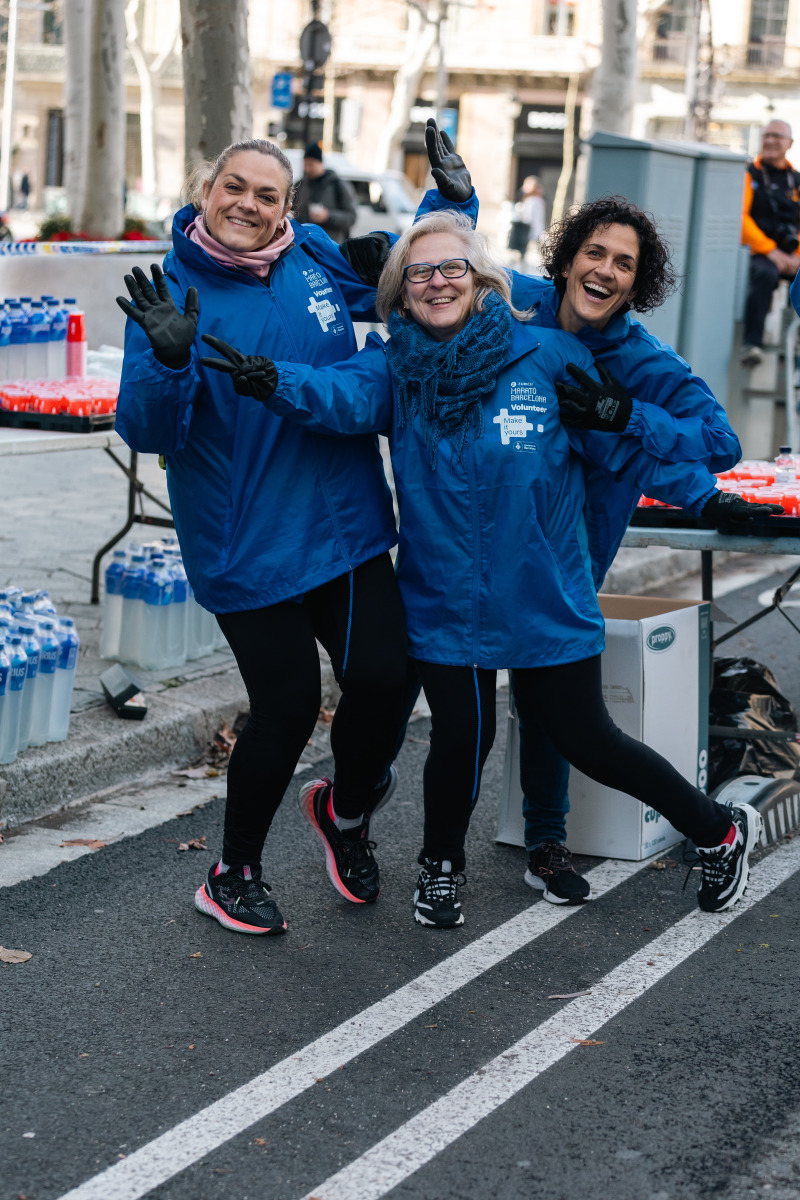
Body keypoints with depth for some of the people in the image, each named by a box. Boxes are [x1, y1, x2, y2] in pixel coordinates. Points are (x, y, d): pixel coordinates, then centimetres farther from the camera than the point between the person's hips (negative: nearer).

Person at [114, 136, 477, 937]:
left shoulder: (319, 260, 2)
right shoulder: (172, 293, -9)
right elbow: (148, 431, -15)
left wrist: (451, 203, 4)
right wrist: (169, 360, -35)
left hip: (346, 526, 4)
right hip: (246, 544, -4)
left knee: (382, 677, -3)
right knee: (287, 707, 0)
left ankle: (348, 813, 30)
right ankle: (233, 873, 24)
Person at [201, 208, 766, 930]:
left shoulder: (548, 356, -8)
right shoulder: (395, 369, -5)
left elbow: (623, 447, -1)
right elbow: (342, 395, -26)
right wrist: (274, 383, -46)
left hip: (545, 600, -1)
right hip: (443, 603, 1)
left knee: (584, 738, 7)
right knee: (461, 737, 2)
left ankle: (720, 832, 32)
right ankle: (441, 863, 35)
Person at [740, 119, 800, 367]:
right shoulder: (750, 175, 8)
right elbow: (739, 217, -4)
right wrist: (771, 251, -12)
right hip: (759, 253, -4)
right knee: (764, 275, -37)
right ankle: (751, 344, -42)